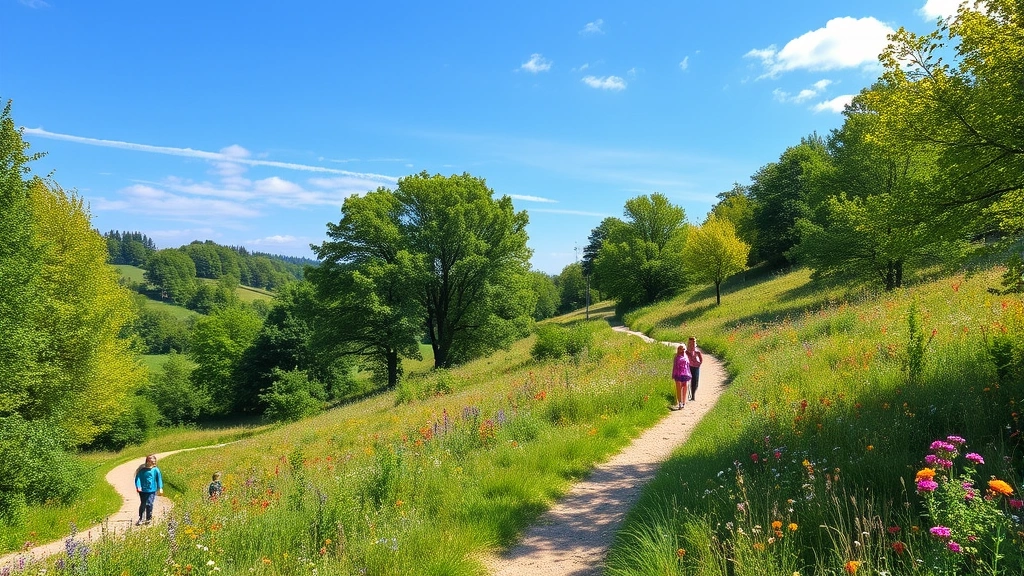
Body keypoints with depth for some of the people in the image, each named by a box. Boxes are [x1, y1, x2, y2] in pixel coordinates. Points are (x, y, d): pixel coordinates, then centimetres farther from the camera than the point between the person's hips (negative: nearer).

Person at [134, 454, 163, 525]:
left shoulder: (155, 470, -4)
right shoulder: (142, 470, -4)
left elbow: (159, 479, 1)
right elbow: (138, 478, -5)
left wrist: (160, 488, -3)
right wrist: (138, 486, -19)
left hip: (152, 491, -1)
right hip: (143, 491, 1)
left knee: (149, 504, -5)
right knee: (143, 504, 7)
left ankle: (149, 518, 11)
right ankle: (140, 518, 21)